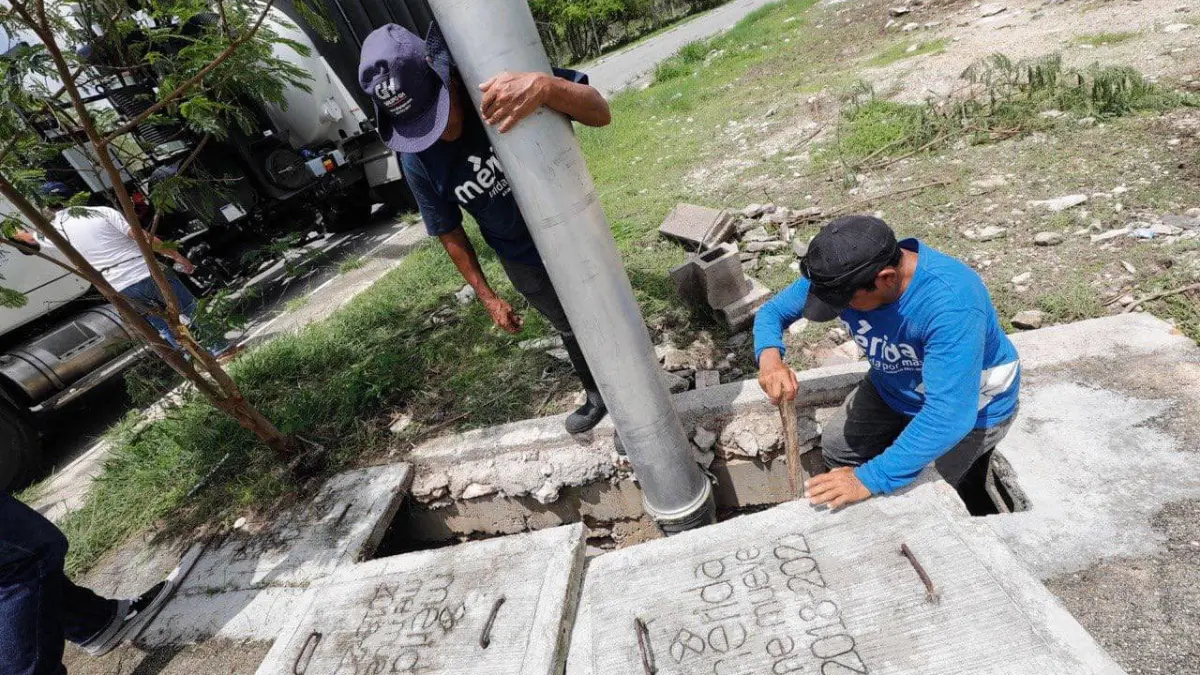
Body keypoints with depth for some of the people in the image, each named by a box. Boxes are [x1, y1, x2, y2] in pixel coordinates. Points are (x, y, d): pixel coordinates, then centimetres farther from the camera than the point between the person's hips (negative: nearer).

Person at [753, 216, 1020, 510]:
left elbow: (949, 416, -43)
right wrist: (769, 357, -35)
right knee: (837, 447, 3)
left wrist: (869, 479, -41)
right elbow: (772, 311, -12)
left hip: (969, 407, -5)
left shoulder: (951, 304, -41)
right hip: (894, 387, 6)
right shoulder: (842, 274, -23)